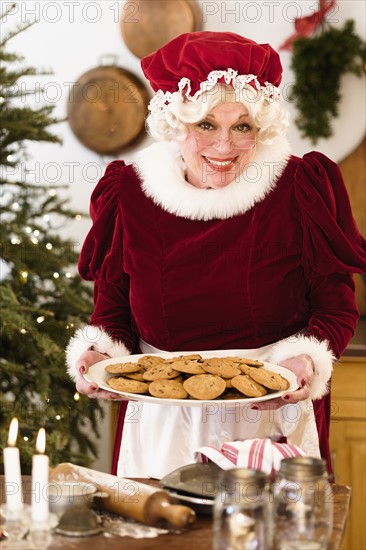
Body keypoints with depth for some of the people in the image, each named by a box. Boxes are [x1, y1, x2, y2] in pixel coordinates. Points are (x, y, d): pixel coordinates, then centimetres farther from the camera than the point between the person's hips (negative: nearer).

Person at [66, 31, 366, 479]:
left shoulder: (300, 191, -8)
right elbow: (112, 314, 4)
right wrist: (97, 356, -15)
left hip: (273, 423, -1)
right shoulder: (130, 198, -4)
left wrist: (309, 359, -20)